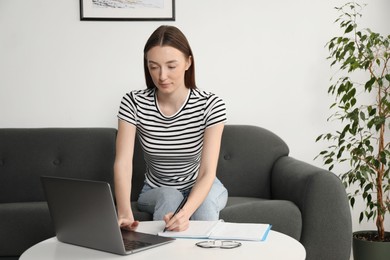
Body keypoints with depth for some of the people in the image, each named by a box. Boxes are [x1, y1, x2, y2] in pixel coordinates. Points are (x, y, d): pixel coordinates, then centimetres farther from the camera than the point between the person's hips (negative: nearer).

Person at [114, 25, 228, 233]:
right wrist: (124, 212, -46)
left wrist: (185, 212, -47)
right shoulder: (133, 103, -17)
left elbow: (207, 172, -26)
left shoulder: (210, 105, -21)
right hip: (156, 192, 1)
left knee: (206, 202, -34)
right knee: (168, 196, -33)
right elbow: (123, 162, -26)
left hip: (201, 189, -1)